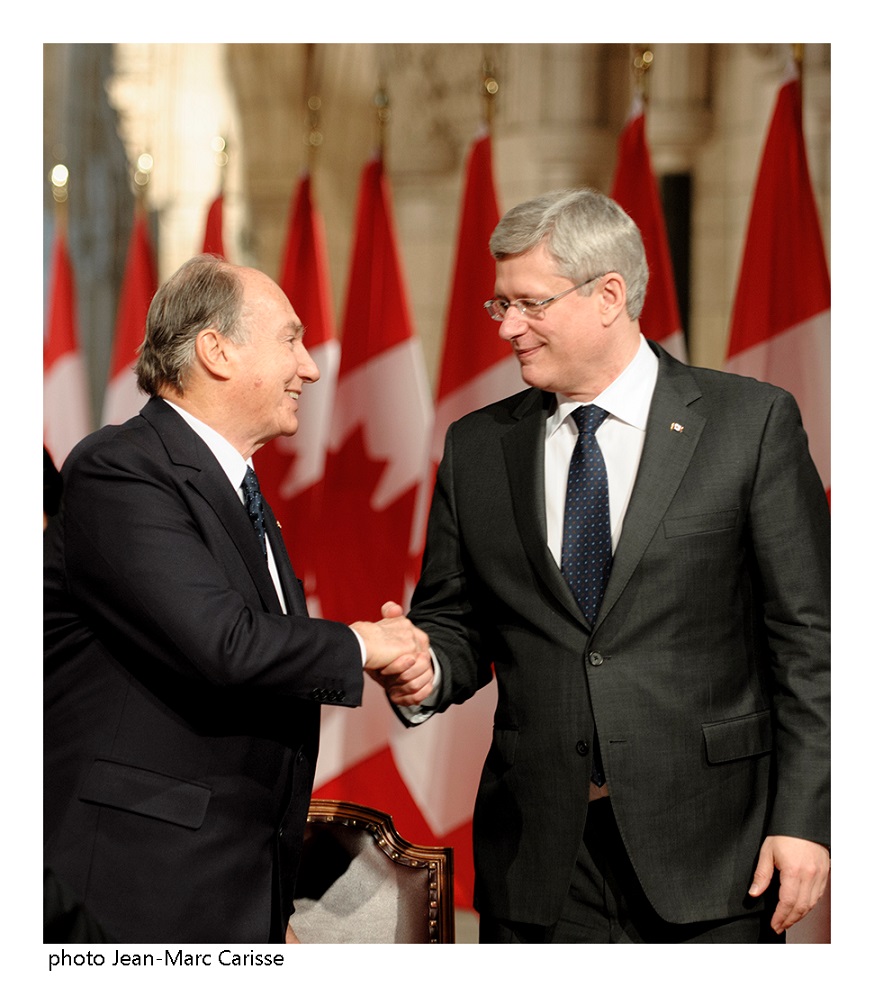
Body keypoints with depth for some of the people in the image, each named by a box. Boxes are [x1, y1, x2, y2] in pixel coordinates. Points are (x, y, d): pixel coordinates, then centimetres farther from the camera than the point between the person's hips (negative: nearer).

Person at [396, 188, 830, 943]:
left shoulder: (751, 422, -2)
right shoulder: (477, 448, 8)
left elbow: (807, 639, -4)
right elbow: (455, 621, 13)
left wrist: (803, 817, -9)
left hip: (707, 850, -3)